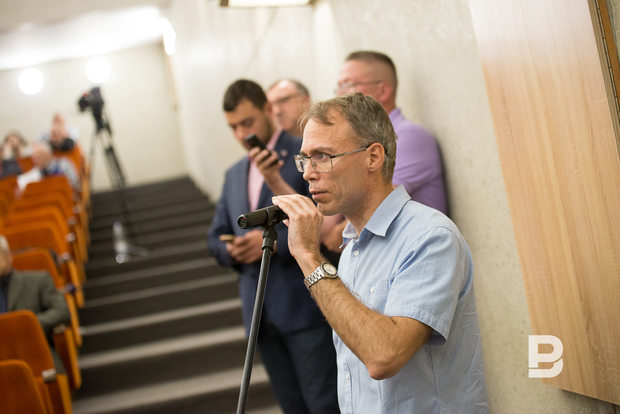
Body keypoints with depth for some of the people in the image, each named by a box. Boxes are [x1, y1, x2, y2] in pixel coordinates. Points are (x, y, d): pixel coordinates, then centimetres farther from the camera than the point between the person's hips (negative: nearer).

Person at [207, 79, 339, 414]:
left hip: (305, 306, -7)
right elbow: (216, 238, 22)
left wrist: (274, 242, -18)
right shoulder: (234, 175, 19)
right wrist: (233, 251, -1)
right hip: (260, 312, 7)